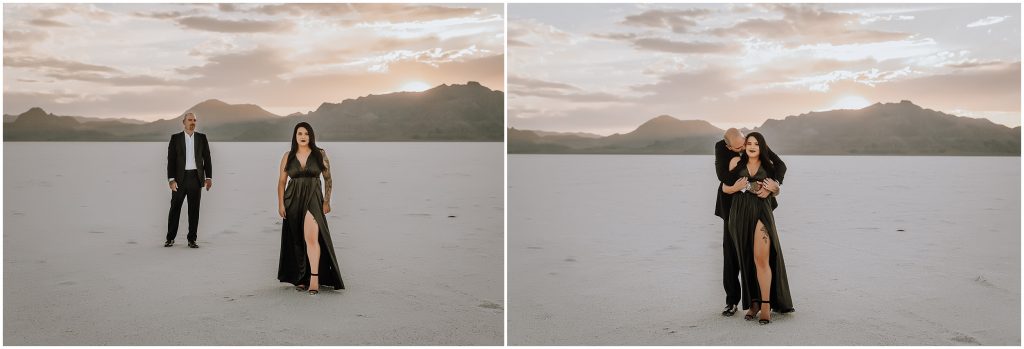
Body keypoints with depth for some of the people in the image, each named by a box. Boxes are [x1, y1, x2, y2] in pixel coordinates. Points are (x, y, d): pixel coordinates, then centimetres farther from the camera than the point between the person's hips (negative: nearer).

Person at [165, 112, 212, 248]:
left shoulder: (202, 138, 7)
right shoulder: (175, 138, 3)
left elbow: (207, 159, 6)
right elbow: (171, 160, -1)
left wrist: (209, 177, -3)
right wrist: (171, 179, -11)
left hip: (196, 177, 1)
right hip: (180, 177, -1)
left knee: (194, 209, 3)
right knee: (175, 208, 3)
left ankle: (192, 239, 9)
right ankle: (170, 238, 14)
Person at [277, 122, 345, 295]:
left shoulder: (320, 155, 3)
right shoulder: (288, 156, 7)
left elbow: (328, 179, 8)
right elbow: (282, 181, 8)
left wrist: (327, 201, 2)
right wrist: (280, 203, -1)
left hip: (313, 199, -3)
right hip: (293, 200, 3)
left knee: (311, 237, -20)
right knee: (296, 241, 8)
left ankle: (315, 278, -19)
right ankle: (301, 278, 20)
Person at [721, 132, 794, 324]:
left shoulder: (768, 165, 7)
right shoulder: (736, 162, 7)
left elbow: (776, 191, 17)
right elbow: (724, 187, 9)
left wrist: (772, 189, -4)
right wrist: (735, 187, -10)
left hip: (761, 213, -1)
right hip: (740, 214, 1)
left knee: (761, 258, -13)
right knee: (747, 260, 6)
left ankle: (766, 305, -9)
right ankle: (754, 302, 17)